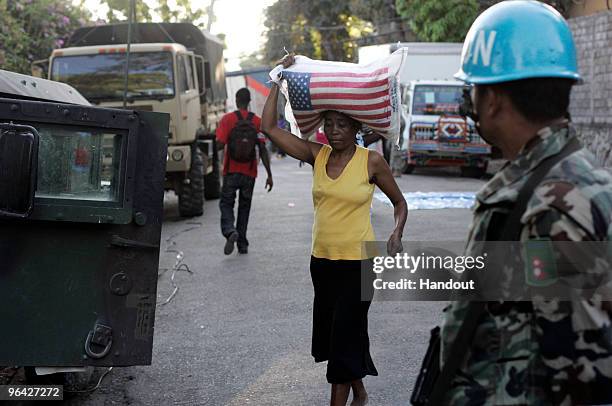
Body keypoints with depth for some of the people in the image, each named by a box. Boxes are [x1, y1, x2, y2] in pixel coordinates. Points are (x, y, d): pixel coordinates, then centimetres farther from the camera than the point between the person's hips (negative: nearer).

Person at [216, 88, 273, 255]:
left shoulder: (227, 119, -5)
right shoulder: (257, 121, 0)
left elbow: (220, 144, -12)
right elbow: (263, 150, -4)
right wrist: (269, 175, -3)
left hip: (231, 170, -2)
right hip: (250, 172, 2)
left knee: (226, 203, 8)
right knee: (244, 206, 14)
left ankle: (229, 231, -21)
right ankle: (242, 244, 15)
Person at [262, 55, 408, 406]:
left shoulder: (372, 161, -8)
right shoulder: (317, 155, 1)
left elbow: (400, 202, 3)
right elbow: (270, 127, -2)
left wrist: (397, 234, -15)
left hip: (358, 261, -5)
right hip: (322, 259, 5)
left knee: (345, 334, -2)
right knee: (329, 331, 15)